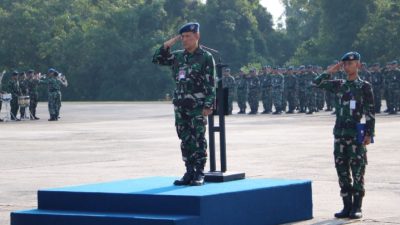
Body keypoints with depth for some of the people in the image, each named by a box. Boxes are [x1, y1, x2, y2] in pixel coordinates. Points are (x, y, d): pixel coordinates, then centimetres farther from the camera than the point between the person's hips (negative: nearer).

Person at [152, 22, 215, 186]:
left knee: (198, 140, -4)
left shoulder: (206, 57, -4)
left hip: (197, 106, -6)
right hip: (180, 105, 6)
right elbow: (157, 59, 16)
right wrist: (167, 45, 5)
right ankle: (189, 173, 14)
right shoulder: (178, 56, 11)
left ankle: (199, 174, 1)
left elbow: (210, 84, -7)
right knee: (185, 140, 8)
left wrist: (208, 105, -14)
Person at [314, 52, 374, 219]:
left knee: (357, 172, -2)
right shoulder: (339, 85, 12)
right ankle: (347, 206, 14)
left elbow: (370, 112, -4)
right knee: (342, 171, 7)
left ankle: (357, 208, 4)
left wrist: (369, 134, -10)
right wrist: (332, 71, 7)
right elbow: (318, 83, 8)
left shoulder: (365, 86, -1)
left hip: (356, 135, -5)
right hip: (339, 134, 5)